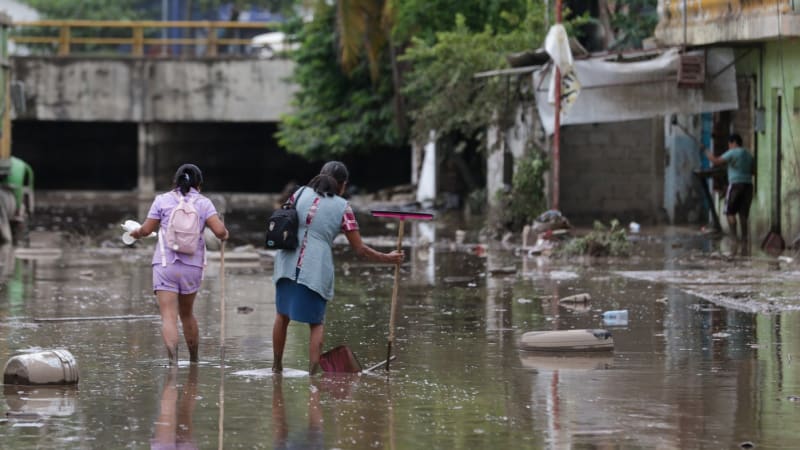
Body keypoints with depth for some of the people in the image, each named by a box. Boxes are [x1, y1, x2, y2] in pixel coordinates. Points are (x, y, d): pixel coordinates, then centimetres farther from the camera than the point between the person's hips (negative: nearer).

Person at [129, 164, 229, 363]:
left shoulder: (163, 200, 3)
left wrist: (136, 232, 28)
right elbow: (219, 230, -7)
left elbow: (147, 229, 6)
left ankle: (173, 357, -27)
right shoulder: (203, 203, 4)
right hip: (192, 265, 2)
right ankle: (194, 360, 31)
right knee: (187, 313, 21)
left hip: (165, 264, -2)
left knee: (168, 316, -8)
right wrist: (224, 234, 16)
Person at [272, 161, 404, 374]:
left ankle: (276, 366, 26)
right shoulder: (342, 207, 1)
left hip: (288, 263, 2)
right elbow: (360, 250, 3)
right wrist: (387, 259, 15)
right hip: (316, 268, -2)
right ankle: (313, 371, 2)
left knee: (282, 315, 18)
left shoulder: (300, 194, 8)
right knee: (317, 323, 11)